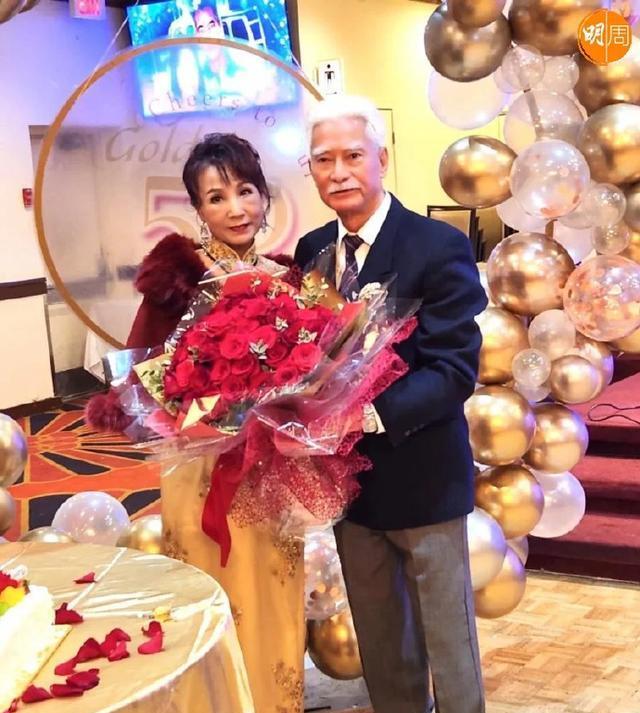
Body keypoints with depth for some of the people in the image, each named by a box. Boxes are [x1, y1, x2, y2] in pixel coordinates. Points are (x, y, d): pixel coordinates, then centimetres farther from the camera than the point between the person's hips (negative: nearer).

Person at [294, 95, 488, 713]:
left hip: (421, 474, -5)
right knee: (378, 637, 21)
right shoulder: (311, 250, 4)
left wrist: (372, 413, -33)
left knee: (446, 634, 12)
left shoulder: (439, 247, -15)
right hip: (347, 474, 6)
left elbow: (454, 371, -21)